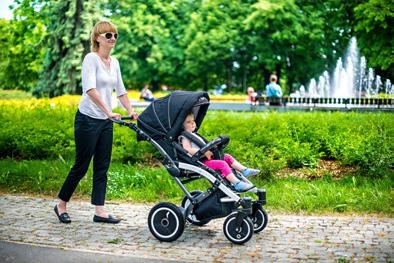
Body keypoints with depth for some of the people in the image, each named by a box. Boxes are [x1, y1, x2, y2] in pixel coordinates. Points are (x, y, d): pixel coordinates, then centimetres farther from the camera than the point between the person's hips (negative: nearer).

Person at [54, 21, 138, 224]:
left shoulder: (114, 62, 11)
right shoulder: (91, 58, -12)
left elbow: (120, 91, 17)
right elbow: (90, 89, -25)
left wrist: (130, 111, 5)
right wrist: (109, 112, -32)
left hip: (106, 122, 7)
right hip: (88, 119, -7)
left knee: (102, 166, 6)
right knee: (81, 165, 1)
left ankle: (100, 211, 11)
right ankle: (61, 205, 18)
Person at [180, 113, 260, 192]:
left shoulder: (194, 135, 26)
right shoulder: (184, 137, -6)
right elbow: (188, 150, -23)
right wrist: (204, 152, -28)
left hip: (208, 158, 10)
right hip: (201, 161, -10)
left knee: (227, 157, 7)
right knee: (222, 164, -24)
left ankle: (244, 170, 3)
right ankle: (237, 184, -30)